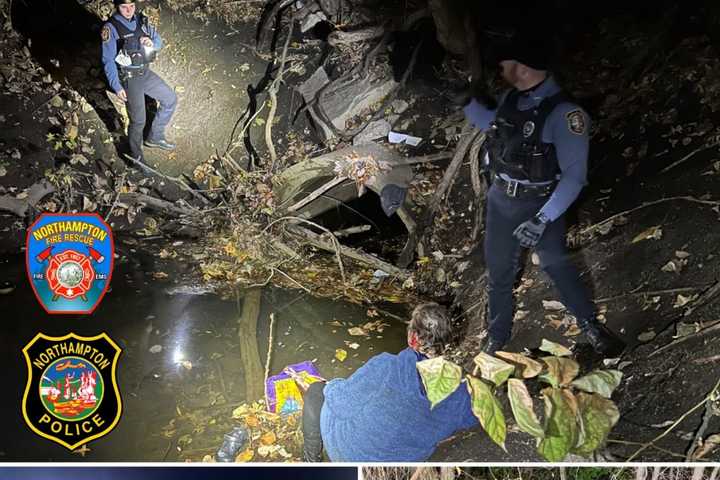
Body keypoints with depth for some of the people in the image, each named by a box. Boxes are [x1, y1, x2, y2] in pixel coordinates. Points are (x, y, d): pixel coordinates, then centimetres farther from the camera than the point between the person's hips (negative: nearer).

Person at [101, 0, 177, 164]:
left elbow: (159, 41, 10)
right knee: (138, 120, -6)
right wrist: (117, 87, -22)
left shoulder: (141, 20, 0)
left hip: (146, 72, 7)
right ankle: (136, 156, 18)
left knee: (170, 99, 14)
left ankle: (155, 138, 28)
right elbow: (108, 60, -16)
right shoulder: (111, 28, -17)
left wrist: (152, 43, -15)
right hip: (129, 78, -7)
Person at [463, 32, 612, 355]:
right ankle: (497, 339, 33)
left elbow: (574, 176, -25)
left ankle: (589, 323, 32)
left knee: (556, 265, 9)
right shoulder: (510, 99, -3)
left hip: (540, 205, -6)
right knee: (499, 272, 15)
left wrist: (542, 220, -30)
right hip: (500, 199, 6)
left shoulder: (563, 113, -24)